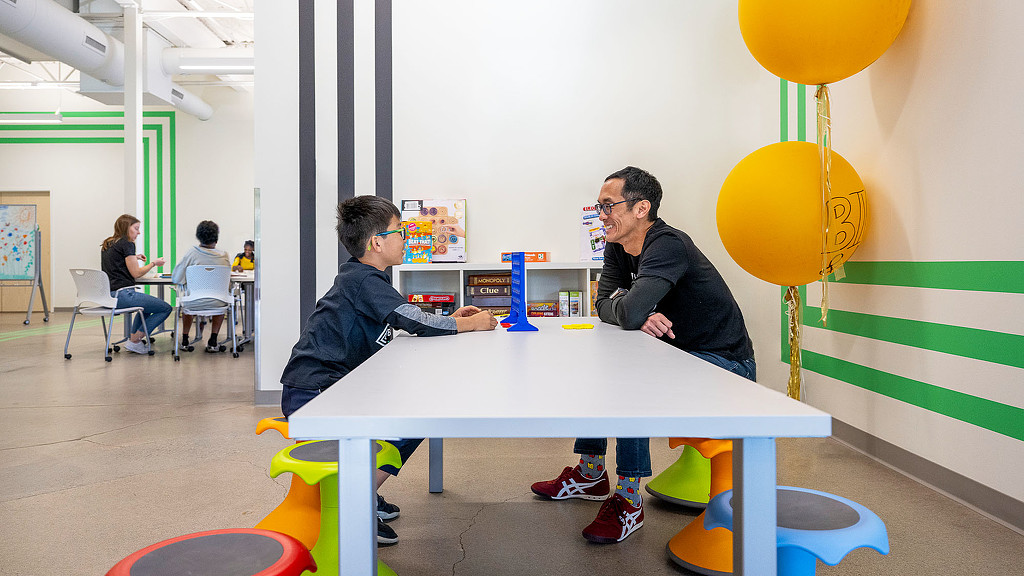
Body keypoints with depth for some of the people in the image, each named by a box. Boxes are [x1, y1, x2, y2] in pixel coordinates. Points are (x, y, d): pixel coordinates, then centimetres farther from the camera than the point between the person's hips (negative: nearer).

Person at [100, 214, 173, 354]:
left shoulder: (107, 244, 18)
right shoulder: (126, 244, -8)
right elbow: (136, 273, -11)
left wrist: (133, 258, 23)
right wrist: (153, 263, 4)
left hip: (107, 295, 10)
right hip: (121, 294, -10)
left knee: (146, 305, 34)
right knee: (166, 308, -9)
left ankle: (133, 337, 23)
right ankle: (134, 340, -6)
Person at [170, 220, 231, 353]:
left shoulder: (192, 252, -11)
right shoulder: (224, 256, -7)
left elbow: (176, 278, -6)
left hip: (194, 304, 0)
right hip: (216, 304, 0)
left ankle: (184, 339, 44)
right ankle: (213, 341, 32)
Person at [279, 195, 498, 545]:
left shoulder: (361, 277, 15)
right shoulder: (363, 280, -16)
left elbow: (400, 324, 20)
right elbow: (415, 322, -22)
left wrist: (450, 320, 9)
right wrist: (471, 323, -8)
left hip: (324, 390, 10)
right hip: (312, 395, -10)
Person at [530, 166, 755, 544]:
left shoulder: (668, 246, -26)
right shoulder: (617, 247, 4)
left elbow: (629, 314, -36)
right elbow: (604, 306, -1)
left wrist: (622, 301, -12)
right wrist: (640, 316, -22)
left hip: (724, 364, -9)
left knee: (629, 380, -29)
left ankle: (628, 503, -17)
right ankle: (590, 474, 16)